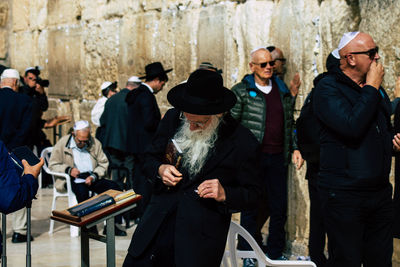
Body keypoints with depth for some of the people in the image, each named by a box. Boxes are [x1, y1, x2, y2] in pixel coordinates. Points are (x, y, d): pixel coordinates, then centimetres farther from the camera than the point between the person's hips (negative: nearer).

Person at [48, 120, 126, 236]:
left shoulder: (95, 143, 10)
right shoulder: (62, 143, 2)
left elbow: (103, 164, 10)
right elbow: (52, 165, 2)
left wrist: (93, 176, -9)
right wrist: (68, 169, -16)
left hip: (92, 177, 3)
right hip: (73, 179, -3)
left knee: (114, 187, -21)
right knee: (82, 191, -37)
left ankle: (113, 225, -17)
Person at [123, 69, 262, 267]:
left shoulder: (242, 142, -10)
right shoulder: (172, 119, 2)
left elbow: (252, 193, 0)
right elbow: (150, 158, 14)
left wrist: (225, 195, -19)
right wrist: (159, 170, -8)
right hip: (159, 221, 4)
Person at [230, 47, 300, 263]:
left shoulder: (282, 90, 13)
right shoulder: (241, 91, -1)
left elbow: (289, 123, 20)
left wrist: (294, 148, 12)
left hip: (277, 157, 4)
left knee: (279, 207, 7)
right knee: (251, 207, 4)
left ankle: (275, 253, 21)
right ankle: (249, 255, 16)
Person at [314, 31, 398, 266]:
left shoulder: (377, 89, 15)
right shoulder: (328, 88, -8)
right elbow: (351, 127, -25)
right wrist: (371, 88, -15)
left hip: (380, 192, 7)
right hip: (343, 194, -7)